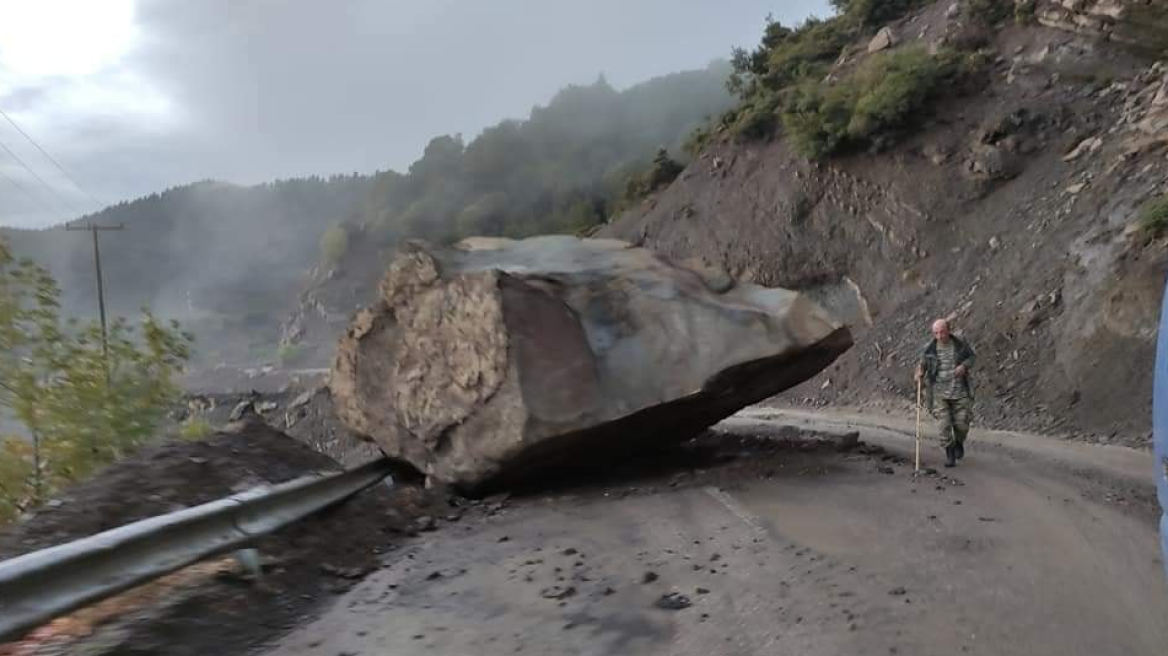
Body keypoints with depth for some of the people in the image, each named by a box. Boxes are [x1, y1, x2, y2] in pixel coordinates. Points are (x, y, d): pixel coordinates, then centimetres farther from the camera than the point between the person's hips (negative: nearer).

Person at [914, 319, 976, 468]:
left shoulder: (960, 344, -7)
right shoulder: (930, 349, -7)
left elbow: (972, 357, 8)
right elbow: (922, 364, 8)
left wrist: (964, 366, -14)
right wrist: (920, 373, -15)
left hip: (959, 390, 0)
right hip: (940, 392, 0)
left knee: (962, 424, 1)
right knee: (945, 424, -9)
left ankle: (959, 442, 34)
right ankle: (950, 455, 8)